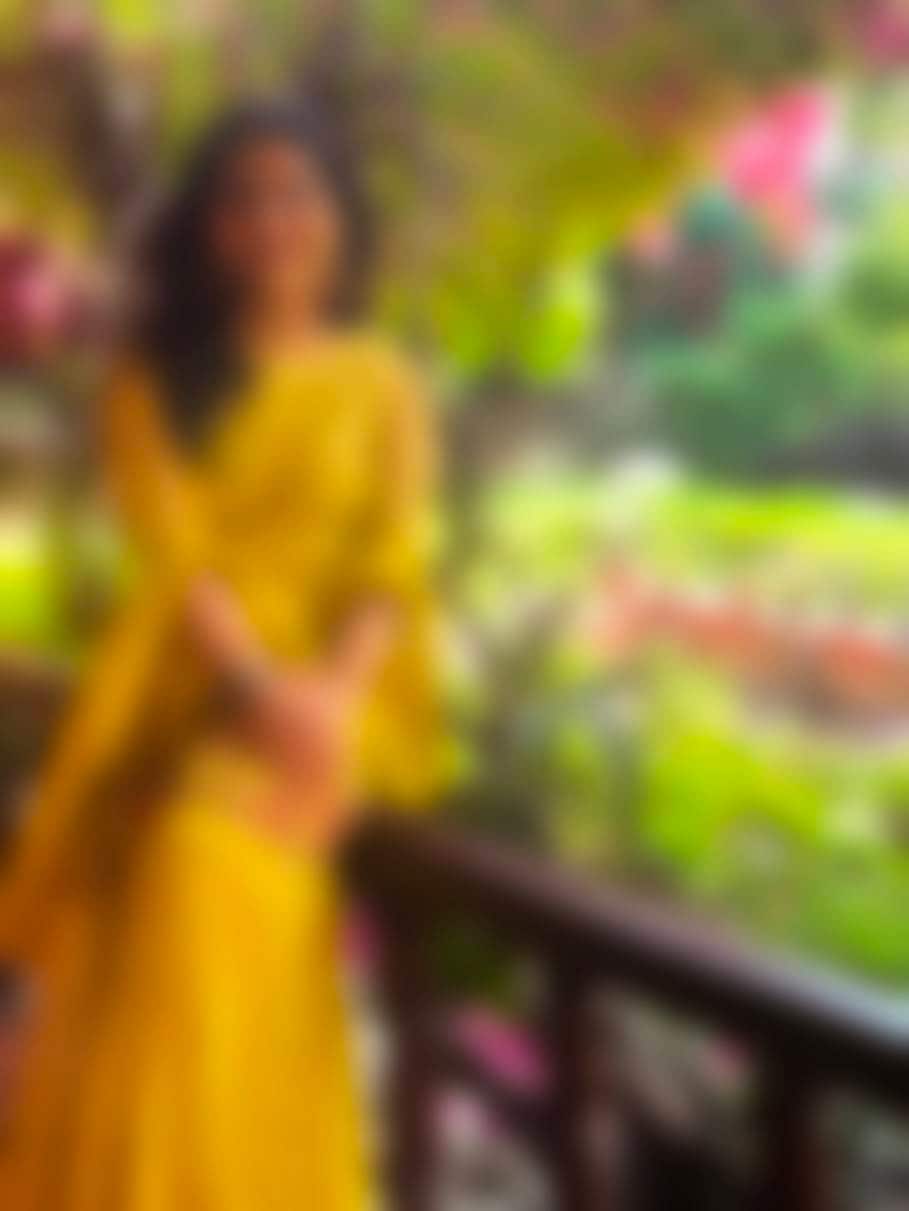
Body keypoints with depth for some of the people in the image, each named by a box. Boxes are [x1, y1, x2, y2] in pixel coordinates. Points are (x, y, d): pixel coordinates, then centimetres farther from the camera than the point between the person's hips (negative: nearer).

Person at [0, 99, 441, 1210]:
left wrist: (330, 689, -17)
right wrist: (256, 682, -18)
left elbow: (393, 562, 2)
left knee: (213, 854, -30)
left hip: (334, 693, -1)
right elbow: (173, 548, -2)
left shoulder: (380, 386, 12)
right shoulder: (156, 379, 11)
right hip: (184, 685, 2)